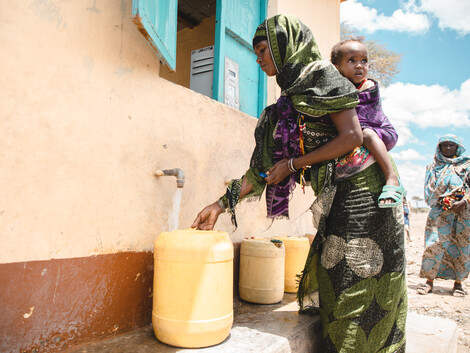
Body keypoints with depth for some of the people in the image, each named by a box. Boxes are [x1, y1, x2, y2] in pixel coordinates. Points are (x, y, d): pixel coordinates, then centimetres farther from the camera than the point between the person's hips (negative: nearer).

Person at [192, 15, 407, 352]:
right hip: (335, 201, 8)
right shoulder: (286, 105, 16)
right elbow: (264, 167, 12)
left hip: (362, 194, -7)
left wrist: (294, 164, -10)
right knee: (329, 286, 12)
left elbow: (352, 137, -15)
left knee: (356, 293, 0)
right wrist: (222, 204, 9)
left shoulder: (321, 74, -5)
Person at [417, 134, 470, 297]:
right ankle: (429, 280, -5)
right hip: (440, 211, 0)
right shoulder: (433, 166, 16)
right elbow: (430, 190, 8)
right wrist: (442, 201, -9)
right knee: (435, 244, -10)